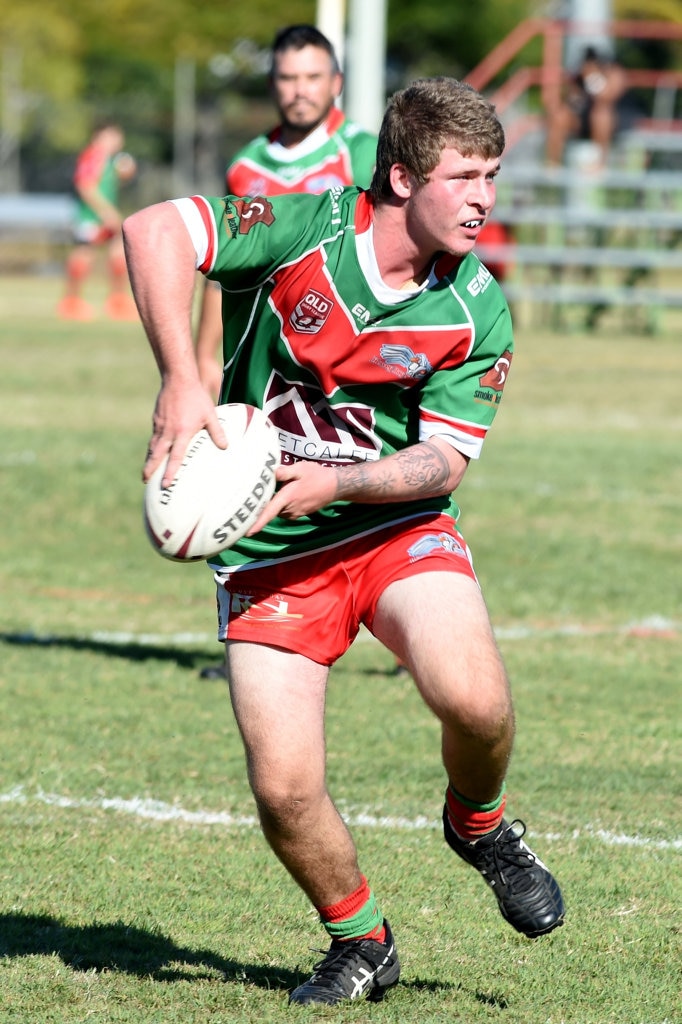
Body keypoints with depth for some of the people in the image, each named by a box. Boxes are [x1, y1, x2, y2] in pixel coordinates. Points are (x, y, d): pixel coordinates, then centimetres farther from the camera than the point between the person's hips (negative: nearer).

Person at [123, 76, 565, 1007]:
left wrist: (336, 482, -27)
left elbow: (443, 460, -9)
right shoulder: (303, 229, -14)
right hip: (268, 550, -1)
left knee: (472, 697, -28)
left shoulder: (479, 312, -7)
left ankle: (479, 824, 8)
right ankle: (361, 945, 18)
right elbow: (155, 231, -23)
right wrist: (181, 382, -32)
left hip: (398, 527, 1)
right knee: (284, 791, -11)